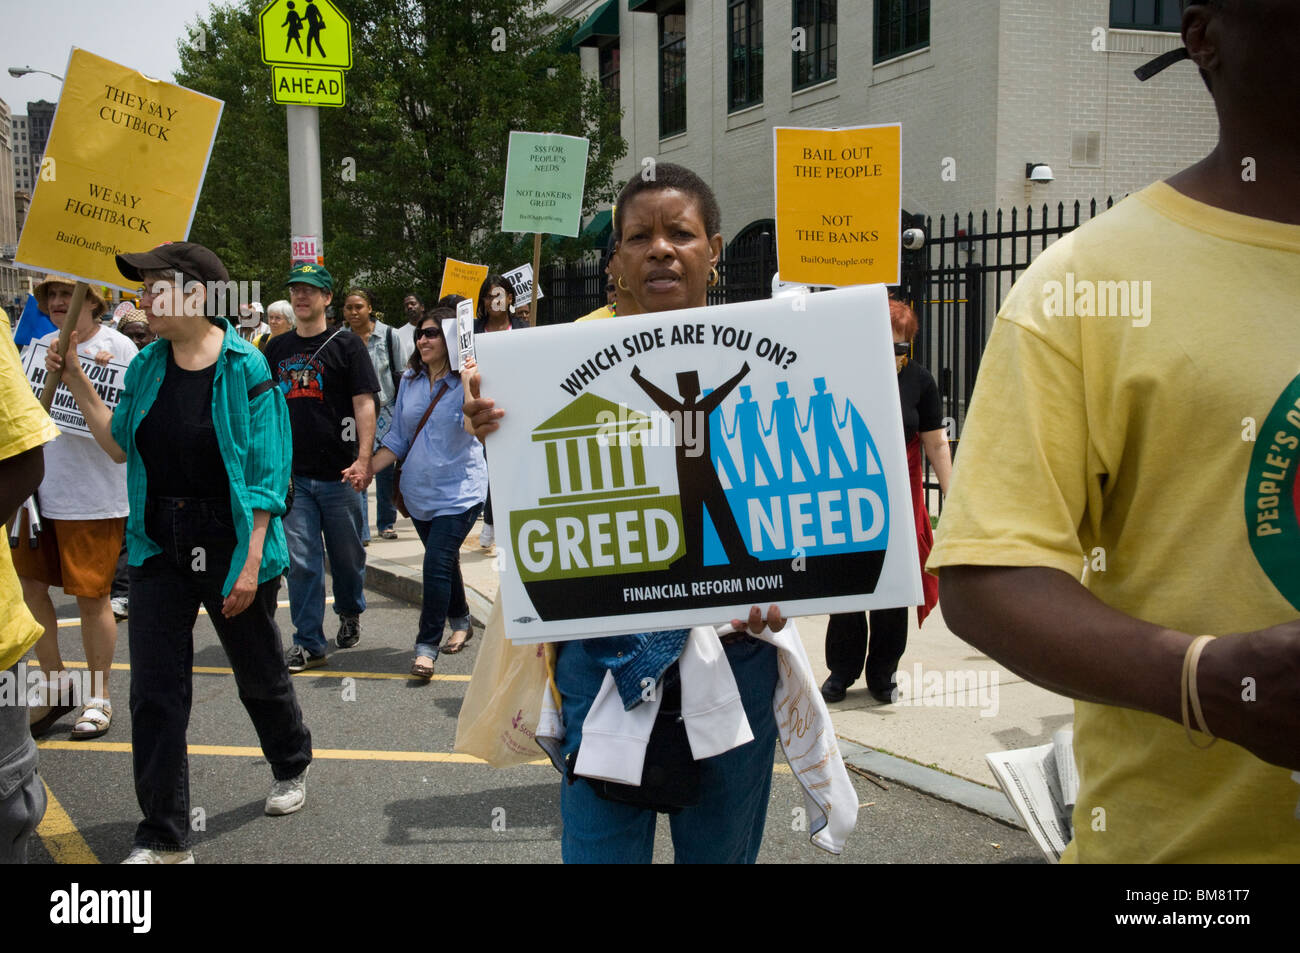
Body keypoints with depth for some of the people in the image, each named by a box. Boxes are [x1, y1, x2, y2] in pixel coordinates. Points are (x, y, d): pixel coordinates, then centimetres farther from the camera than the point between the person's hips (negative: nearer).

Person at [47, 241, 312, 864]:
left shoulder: (245, 369, -13)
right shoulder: (147, 366, 5)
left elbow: (266, 474, -14)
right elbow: (120, 445, 14)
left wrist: (251, 562, -18)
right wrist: (76, 382, 5)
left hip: (230, 546, -5)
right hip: (159, 545, 5)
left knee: (258, 673, 15)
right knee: (154, 692, 2)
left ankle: (292, 767, 44)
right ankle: (163, 839, 12)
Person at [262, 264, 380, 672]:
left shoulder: (346, 344, -1)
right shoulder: (276, 348, 11)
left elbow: (364, 404, -6)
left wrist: (363, 459, -16)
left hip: (338, 473, -3)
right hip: (291, 472, 3)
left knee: (347, 555, 10)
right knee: (301, 560, 0)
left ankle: (350, 613, 38)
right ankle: (308, 644, 8)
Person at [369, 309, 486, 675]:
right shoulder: (410, 381, 7)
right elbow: (398, 439, 12)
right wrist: (368, 467, 1)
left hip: (458, 490, -6)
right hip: (419, 490, 6)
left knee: (437, 564, -12)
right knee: (445, 560, 18)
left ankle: (427, 646, -1)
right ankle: (460, 621, 38)